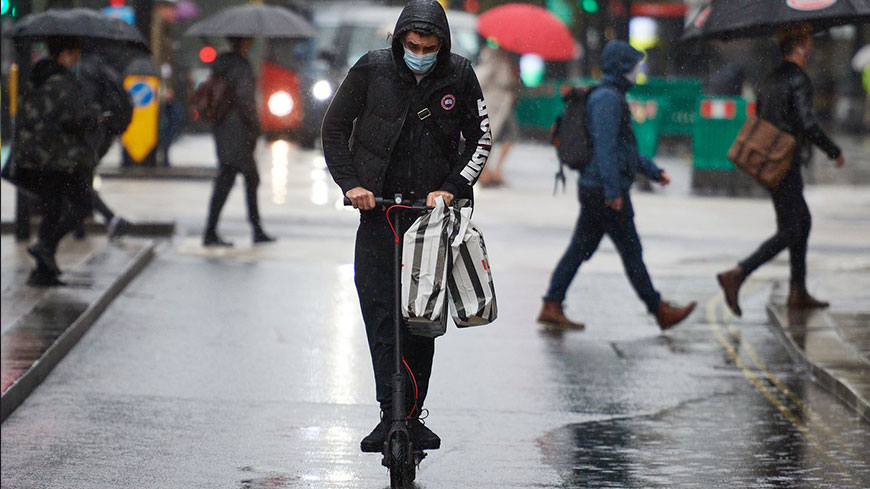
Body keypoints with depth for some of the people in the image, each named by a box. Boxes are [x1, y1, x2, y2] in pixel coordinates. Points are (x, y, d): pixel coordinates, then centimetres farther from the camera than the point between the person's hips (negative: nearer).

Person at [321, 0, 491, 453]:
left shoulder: (459, 75, -1)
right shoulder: (372, 69, -4)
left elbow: (480, 139, 6)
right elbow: (334, 127, 5)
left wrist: (451, 188, -8)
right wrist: (351, 183, -6)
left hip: (434, 210, 1)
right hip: (378, 207, -1)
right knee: (380, 313, -12)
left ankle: (412, 416, 9)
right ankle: (390, 414, -14)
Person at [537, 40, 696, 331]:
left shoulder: (612, 98, 19)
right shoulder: (607, 99, -15)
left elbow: (625, 148, 27)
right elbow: (604, 146, -22)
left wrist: (654, 171, 25)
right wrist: (613, 190, -25)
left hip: (593, 189, 10)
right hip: (606, 190, -10)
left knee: (580, 249, 8)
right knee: (631, 251, -2)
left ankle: (552, 307, 6)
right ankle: (660, 312, 5)